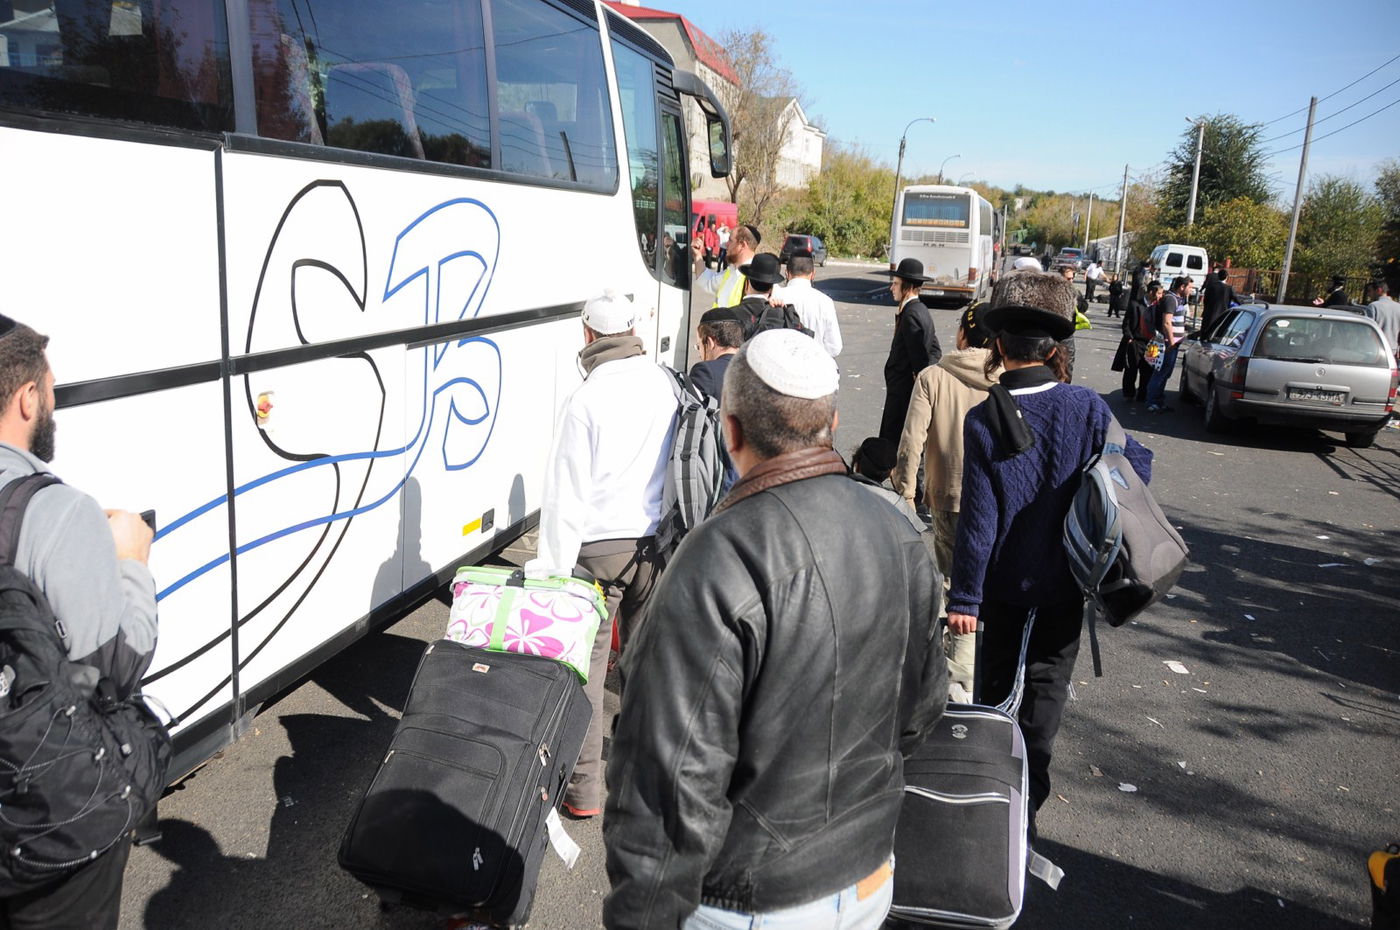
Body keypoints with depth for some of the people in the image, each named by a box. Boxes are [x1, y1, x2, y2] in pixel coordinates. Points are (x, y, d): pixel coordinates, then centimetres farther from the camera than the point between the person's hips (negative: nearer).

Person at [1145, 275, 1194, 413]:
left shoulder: (1178, 298, 17)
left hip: (1173, 342, 10)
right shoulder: (1170, 298, -16)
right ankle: (1152, 404, -2)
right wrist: (1171, 341, -20)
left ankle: (1159, 403, 24)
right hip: (1169, 343, -10)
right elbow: (1166, 323, -22)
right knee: (1161, 374, -6)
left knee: (1164, 374, 16)